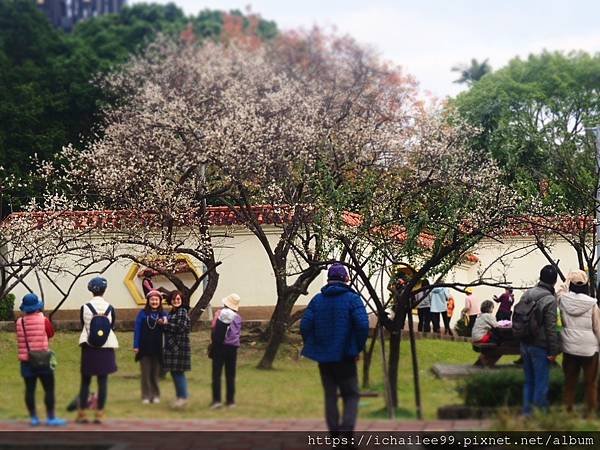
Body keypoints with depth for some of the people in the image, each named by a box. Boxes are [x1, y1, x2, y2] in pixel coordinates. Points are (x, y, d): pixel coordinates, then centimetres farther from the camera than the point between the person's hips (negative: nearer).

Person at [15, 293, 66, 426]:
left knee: (30, 389, 7)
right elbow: (51, 334, 5)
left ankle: (33, 418, 12)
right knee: (49, 389, 2)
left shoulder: (19, 322, -1)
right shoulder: (43, 320, -10)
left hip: (26, 360, 4)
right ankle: (50, 418, 1)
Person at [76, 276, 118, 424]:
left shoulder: (85, 308, -5)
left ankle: (82, 413, 8)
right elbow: (112, 328, 6)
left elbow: (83, 326, 4)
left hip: (88, 348, 0)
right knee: (103, 381, 3)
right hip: (106, 348, 0)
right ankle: (99, 414, 3)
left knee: (85, 381, 7)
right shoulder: (110, 308, -4)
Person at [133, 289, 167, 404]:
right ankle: (146, 396, 8)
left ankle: (156, 395, 17)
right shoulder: (142, 314, 1)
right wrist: (136, 346, -5)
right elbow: (137, 330, -1)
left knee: (155, 373, 8)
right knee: (146, 373, 3)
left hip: (157, 349, 1)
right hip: (145, 348, -1)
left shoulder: (163, 315, 3)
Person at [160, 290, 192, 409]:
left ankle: (183, 398, -1)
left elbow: (180, 328, -18)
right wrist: (164, 324, 1)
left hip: (179, 346, -8)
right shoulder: (171, 312, 16)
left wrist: (166, 324, -10)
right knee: (174, 372, 11)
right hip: (171, 346, 8)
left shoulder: (183, 312, -9)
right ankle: (179, 397, 18)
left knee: (179, 372, -6)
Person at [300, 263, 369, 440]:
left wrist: (312, 346, 8)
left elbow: (305, 324, -4)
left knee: (330, 395, 14)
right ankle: (346, 431, -16)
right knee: (351, 395, 4)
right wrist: (358, 348, -4)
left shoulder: (317, 299, 3)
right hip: (345, 356, -3)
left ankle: (334, 432, 16)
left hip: (323, 357, 3)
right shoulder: (352, 298, -6)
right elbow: (363, 325, -17)